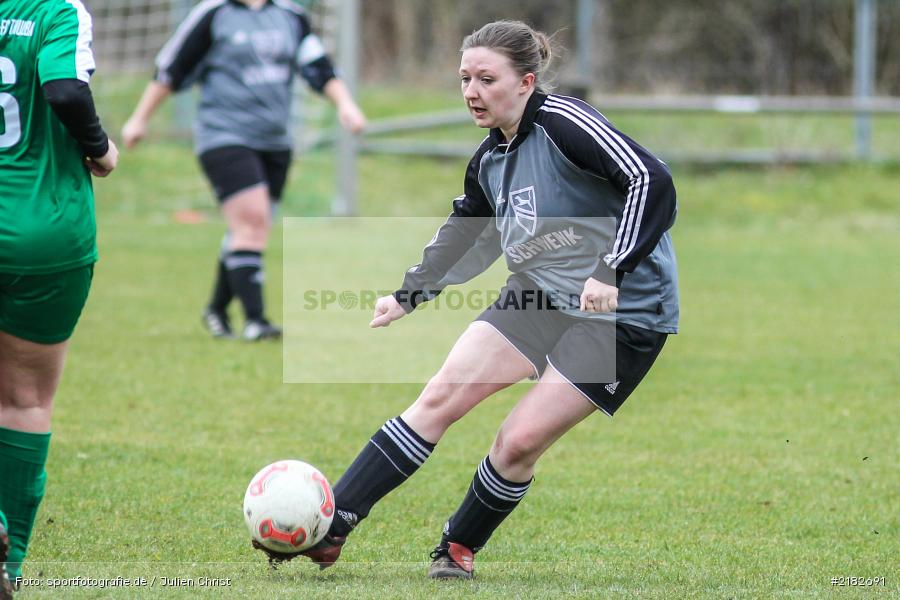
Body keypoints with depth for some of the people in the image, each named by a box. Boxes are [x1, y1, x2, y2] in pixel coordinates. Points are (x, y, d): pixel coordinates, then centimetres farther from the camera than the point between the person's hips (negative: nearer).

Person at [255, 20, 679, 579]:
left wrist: (611, 271, -32)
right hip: (538, 297, 7)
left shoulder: (563, 123, -19)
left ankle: (460, 548, 15)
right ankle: (328, 532, -6)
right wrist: (406, 297, 23)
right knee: (440, 397, -5)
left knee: (520, 440, -11)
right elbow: (460, 238, 24)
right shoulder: (490, 160, 6)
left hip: (623, 313, -7)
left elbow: (652, 182, -28)